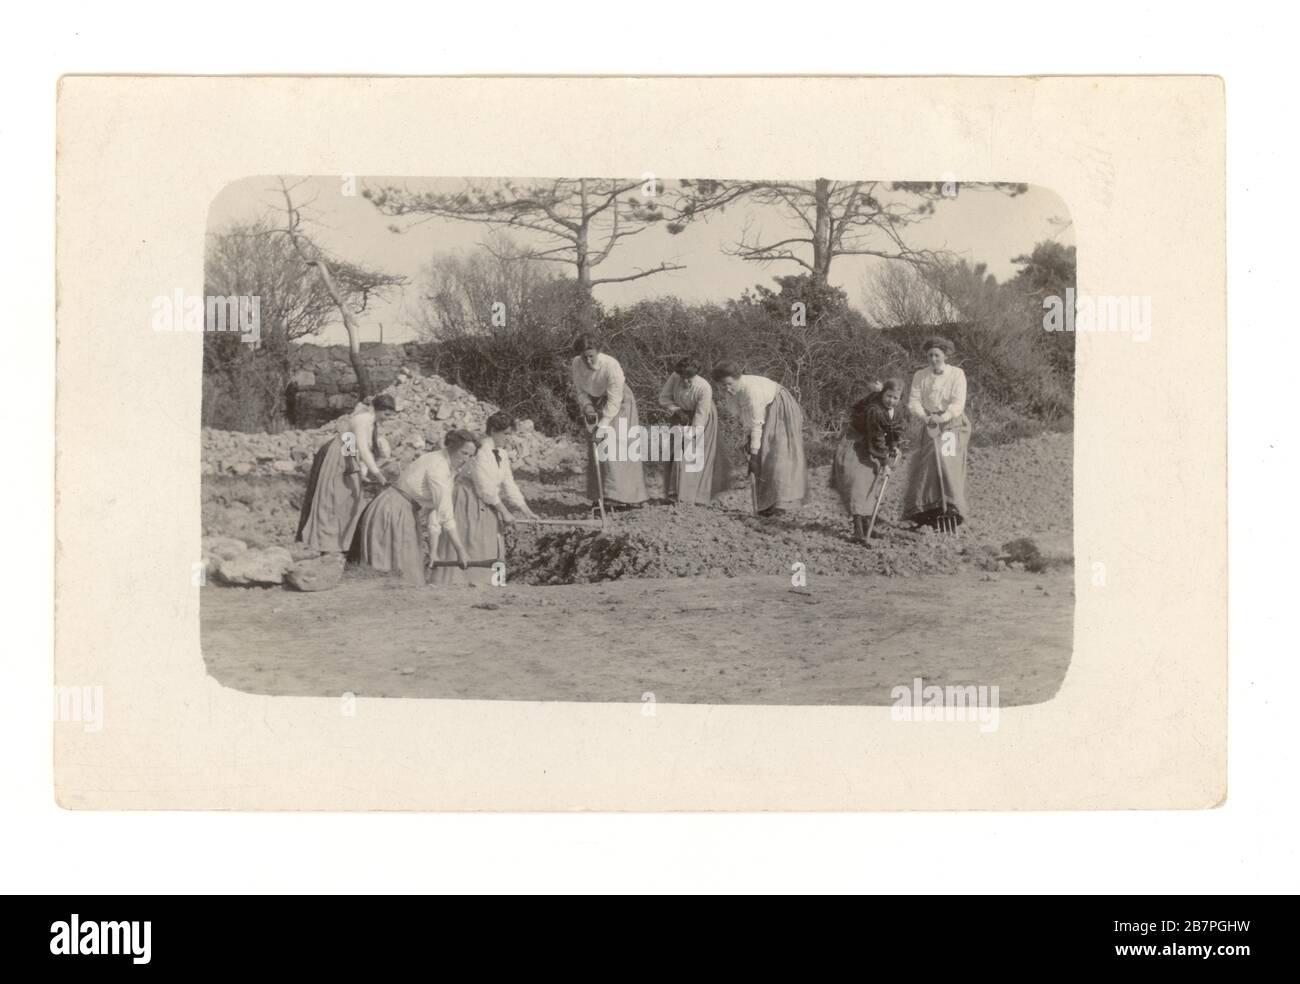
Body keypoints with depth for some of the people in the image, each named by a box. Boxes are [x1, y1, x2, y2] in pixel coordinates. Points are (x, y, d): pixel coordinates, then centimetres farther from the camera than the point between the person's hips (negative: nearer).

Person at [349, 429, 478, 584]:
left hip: (406, 513, 9)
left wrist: (434, 551, 0)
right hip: (393, 511, -9)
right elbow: (445, 513, -28)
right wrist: (461, 551, -29)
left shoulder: (450, 469, 7)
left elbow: (435, 509, 6)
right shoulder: (437, 465, -22)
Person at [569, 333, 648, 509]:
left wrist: (603, 425, -34)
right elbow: (580, 391, -2)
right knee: (596, 450, 0)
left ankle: (619, 494, -12)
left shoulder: (611, 366, -32)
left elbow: (614, 401, -31)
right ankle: (599, 495, 4)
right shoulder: (576, 365, -17)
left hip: (619, 404, -5)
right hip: (596, 404, 5)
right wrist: (587, 407, -21)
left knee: (616, 447, -13)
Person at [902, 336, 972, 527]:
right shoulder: (920, 376, 5)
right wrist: (923, 416, -23)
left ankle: (952, 510, -8)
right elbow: (913, 400, -3)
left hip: (952, 424, -3)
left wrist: (943, 417, -28)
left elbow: (958, 403, -13)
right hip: (929, 426, 3)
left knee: (948, 466, -11)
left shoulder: (956, 374, -3)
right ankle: (923, 511, -1)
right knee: (924, 467, -4)